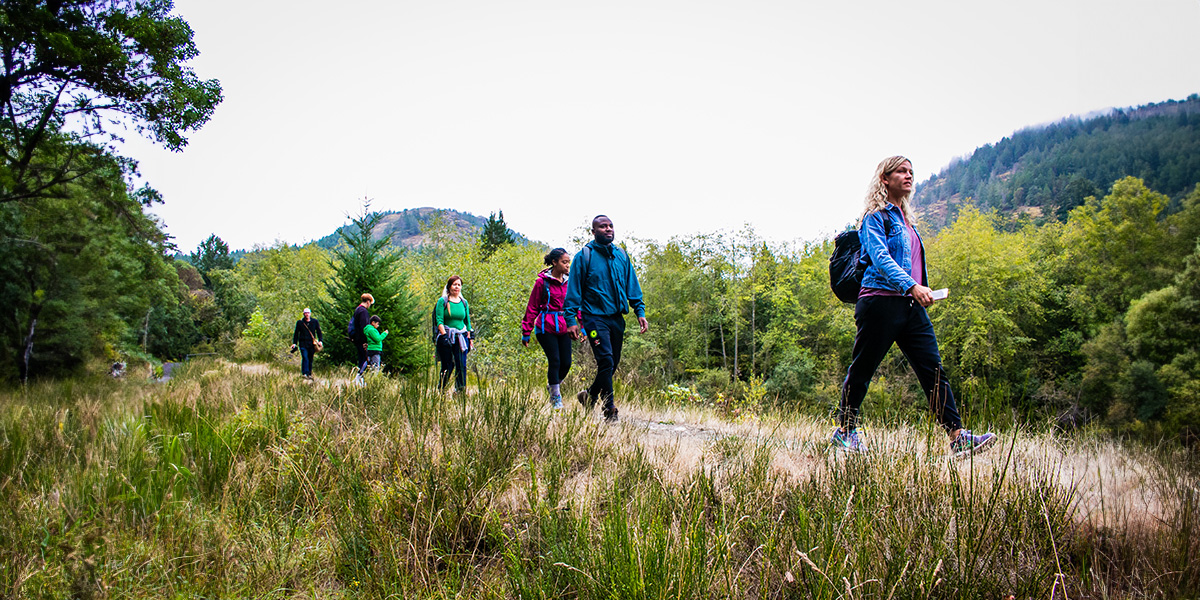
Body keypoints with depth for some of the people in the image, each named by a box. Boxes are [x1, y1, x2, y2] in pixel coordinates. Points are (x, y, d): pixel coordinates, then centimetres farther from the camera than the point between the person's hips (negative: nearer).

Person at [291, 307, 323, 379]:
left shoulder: (315, 322, 6)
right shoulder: (300, 322, 4)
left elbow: (319, 332, 10)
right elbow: (296, 333, 11)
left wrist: (320, 341, -4)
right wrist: (294, 343, 7)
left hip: (311, 344, 2)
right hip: (303, 343, -2)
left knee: (310, 359, 7)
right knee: (305, 358, -15)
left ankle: (309, 374, 17)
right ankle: (304, 373, -18)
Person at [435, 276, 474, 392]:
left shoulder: (464, 302, 13)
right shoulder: (442, 301, 0)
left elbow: (468, 321, 16)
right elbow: (439, 320, -7)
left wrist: (469, 338, 11)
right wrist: (444, 336, -16)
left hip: (461, 337, 4)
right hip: (447, 337, -4)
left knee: (462, 365, -1)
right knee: (447, 367, -3)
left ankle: (461, 390, 5)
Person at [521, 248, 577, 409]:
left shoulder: (568, 282, 10)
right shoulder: (542, 281, -4)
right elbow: (532, 308, -1)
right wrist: (526, 332, -2)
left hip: (563, 327, 5)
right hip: (546, 327, -5)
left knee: (566, 363, 2)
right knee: (554, 361, -8)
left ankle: (552, 385, 31)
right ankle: (556, 398, 6)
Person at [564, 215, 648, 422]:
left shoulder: (621, 255, 12)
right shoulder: (584, 256, -2)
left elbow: (632, 286, 16)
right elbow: (574, 289, -2)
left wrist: (640, 312, 6)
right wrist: (571, 320, -9)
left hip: (617, 318, 5)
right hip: (595, 317, -5)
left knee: (613, 363, 9)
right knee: (606, 361, -15)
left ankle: (590, 396, 31)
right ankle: (609, 410, -6)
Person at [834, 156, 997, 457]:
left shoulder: (905, 219, 21)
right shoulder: (876, 217, -3)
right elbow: (880, 257, -18)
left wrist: (919, 290, 20)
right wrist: (911, 286, -29)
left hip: (911, 306, 8)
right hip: (881, 301, -7)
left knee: (933, 370, -2)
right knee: (862, 369, 2)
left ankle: (958, 437, -5)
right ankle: (845, 430, 16)